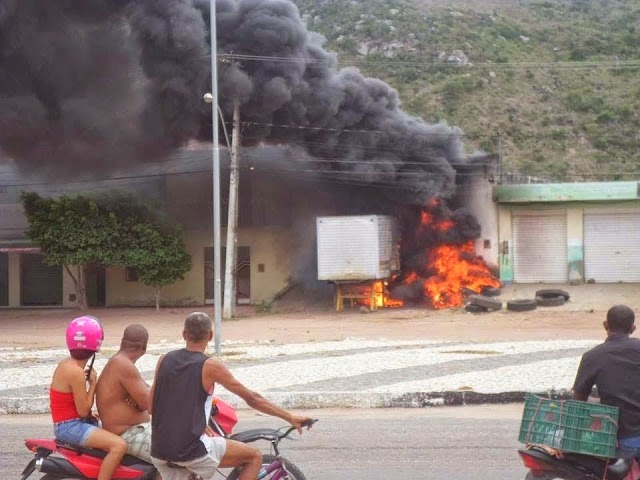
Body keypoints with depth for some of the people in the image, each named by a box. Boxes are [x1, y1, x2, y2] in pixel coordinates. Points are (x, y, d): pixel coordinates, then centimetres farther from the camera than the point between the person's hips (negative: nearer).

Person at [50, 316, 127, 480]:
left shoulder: (67, 364, 8)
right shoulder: (76, 372, -21)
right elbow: (83, 411, -18)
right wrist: (93, 383, -11)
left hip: (66, 424, 10)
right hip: (70, 426, -10)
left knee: (114, 436, 26)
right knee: (119, 445, -25)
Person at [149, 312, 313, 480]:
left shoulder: (164, 360, 8)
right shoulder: (210, 366, -6)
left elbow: (152, 406, 15)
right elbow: (252, 398, -2)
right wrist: (290, 418, 6)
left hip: (159, 451, 5)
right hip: (191, 451, -5)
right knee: (254, 457, 11)